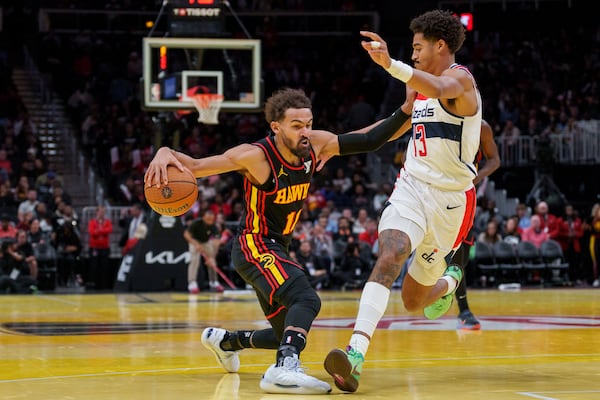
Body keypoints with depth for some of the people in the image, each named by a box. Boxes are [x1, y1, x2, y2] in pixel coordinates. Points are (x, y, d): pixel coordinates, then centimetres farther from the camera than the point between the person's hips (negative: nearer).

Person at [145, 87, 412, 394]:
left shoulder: (315, 144, -6)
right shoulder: (256, 156, -23)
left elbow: (369, 141, -2)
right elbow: (194, 166, -24)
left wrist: (405, 113, -13)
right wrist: (165, 153, -44)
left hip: (278, 248, 8)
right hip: (254, 246, -8)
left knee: (288, 336, 19)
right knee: (307, 300, -34)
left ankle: (223, 340, 44)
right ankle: (285, 369, -52)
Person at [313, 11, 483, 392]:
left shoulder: (460, 78, -11)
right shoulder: (416, 85, 13)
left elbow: (439, 89, -37)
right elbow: (398, 125, 32)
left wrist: (391, 64, -54)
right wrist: (342, 143, 28)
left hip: (450, 198, -5)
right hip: (412, 188, 5)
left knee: (413, 301, 7)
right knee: (389, 258, -26)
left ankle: (449, 281, 43)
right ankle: (356, 354, -35)